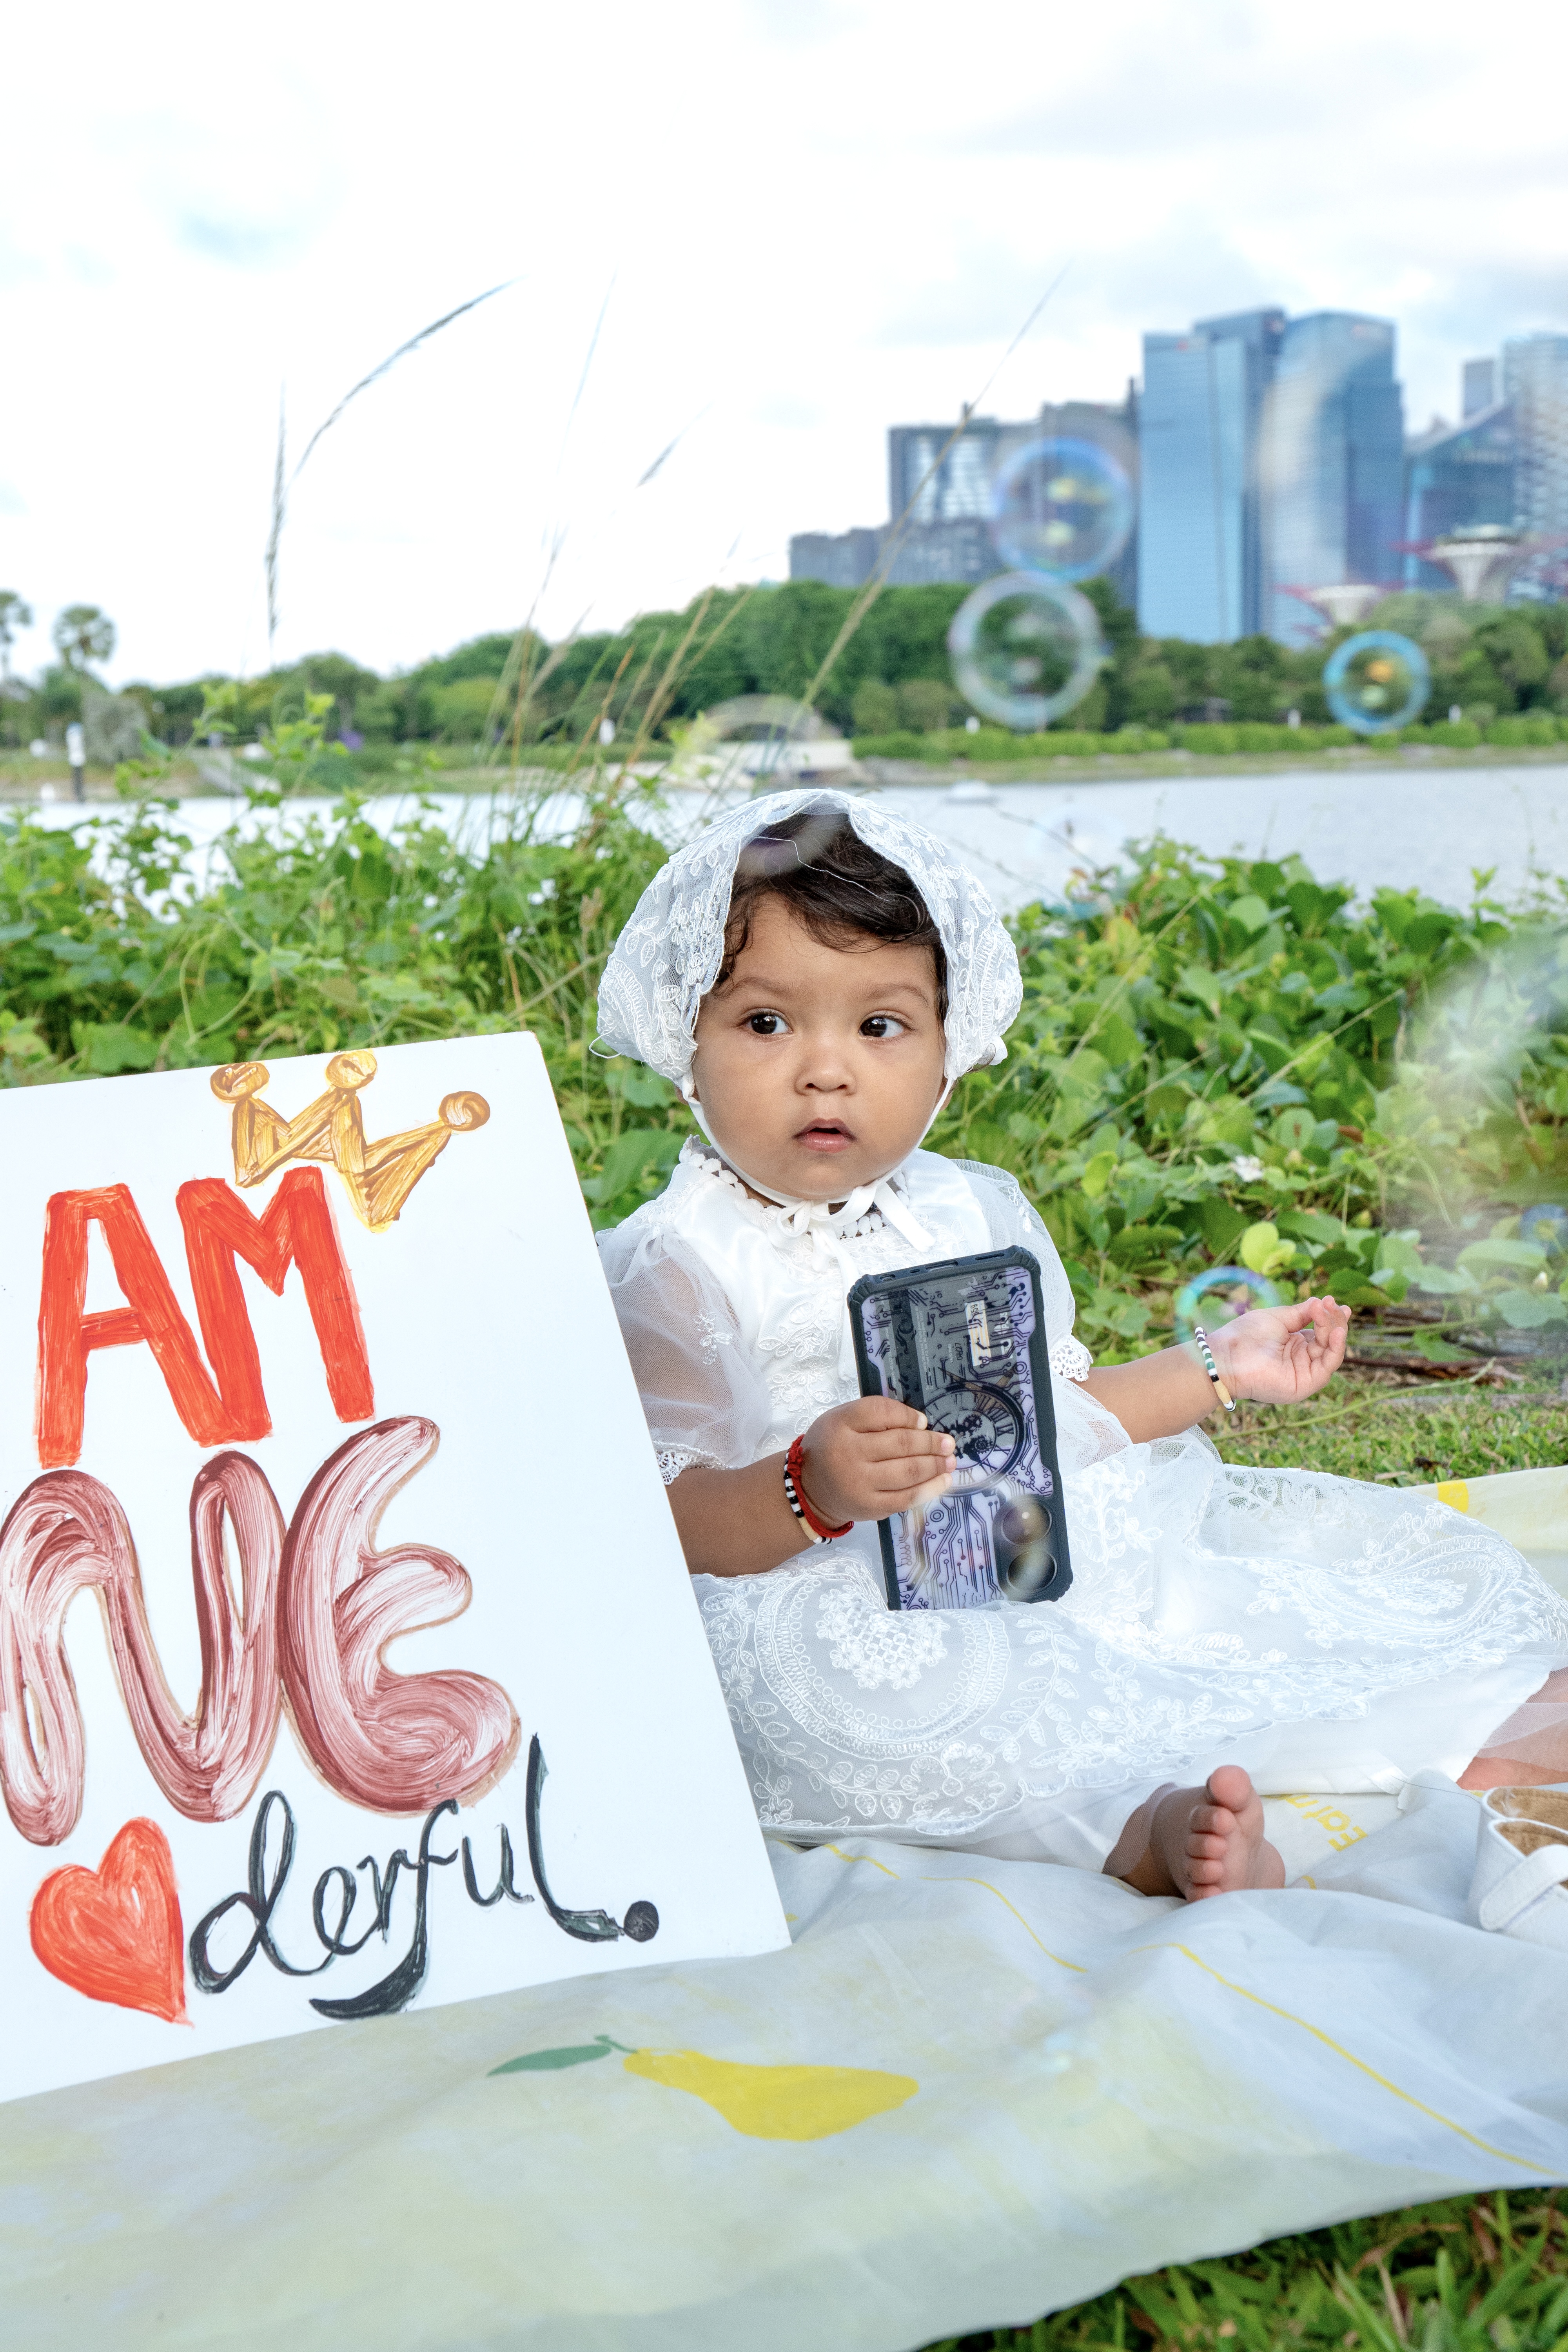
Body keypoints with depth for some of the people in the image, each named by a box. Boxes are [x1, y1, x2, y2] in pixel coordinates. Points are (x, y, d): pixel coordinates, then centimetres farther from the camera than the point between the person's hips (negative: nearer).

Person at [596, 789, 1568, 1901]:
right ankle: (1143, 1823, -46)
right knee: (833, 1678, -40)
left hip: (1047, 1557, 7)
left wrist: (1219, 1369, 24)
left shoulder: (975, 1214, 14)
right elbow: (673, 1523, -15)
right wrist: (811, 1490, -34)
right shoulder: (673, 1268, -7)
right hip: (849, 1598, -6)